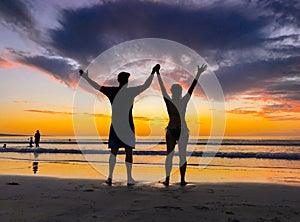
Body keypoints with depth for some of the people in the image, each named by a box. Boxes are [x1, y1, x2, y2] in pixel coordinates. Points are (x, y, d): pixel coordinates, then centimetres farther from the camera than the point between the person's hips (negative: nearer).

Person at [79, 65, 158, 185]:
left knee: (113, 151, 11)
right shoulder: (131, 91, -7)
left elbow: (96, 86, 12)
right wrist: (153, 73, 7)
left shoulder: (111, 91, 2)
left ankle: (110, 176, 6)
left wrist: (84, 76, 24)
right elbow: (146, 85, -3)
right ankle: (129, 178, 11)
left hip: (115, 125, 3)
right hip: (127, 126, -3)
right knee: (129, 151, 5)